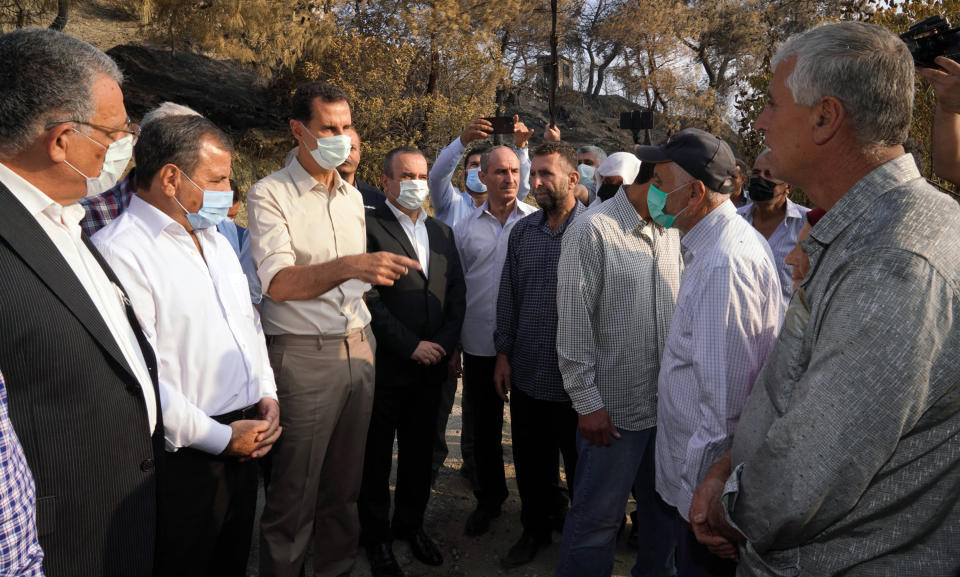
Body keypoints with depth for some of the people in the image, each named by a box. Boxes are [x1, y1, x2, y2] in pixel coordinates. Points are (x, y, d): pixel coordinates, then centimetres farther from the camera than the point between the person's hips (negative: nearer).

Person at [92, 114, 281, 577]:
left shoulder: (217, 242, 12)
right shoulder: (119, 251, -17)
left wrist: (267, 394, 5)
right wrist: (218, 436, -16)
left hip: (244, 444, 8)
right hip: (185, 455, -8)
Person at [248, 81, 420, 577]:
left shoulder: (353, 196, 13)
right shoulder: (270, 195, -8)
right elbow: (278, 283, -20)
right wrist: (348, 266, -35)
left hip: (358, 350, 6)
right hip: (303, 356, -6)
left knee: (345, 485, 14)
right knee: (294, 495, 3)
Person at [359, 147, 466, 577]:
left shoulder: (442, 231, 12)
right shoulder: (369, 226, -8)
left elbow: (456, 293, 10)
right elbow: (369, 298, -14)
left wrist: (445, 343, -3)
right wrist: (411, 346, -14)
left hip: (432, 363, 5)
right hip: (385, 365, -5)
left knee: (419, 450, 16)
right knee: (377, 455, 10)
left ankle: (411, 523, 35)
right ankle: (377, 537, 27)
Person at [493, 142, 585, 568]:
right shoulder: (522, 231, 5)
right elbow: (508, 296, 9)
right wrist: (503, 352, 6)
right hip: (526, 373, 4)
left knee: (580, 467, 14)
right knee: (530, 464, 17)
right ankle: (535, 529, 39)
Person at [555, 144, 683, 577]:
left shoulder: (670, 232, 9)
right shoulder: (593, 229, -11)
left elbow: (680, 305, 15)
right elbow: (573, 322, -12)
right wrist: (587, 402, -12)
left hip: (667, 401, 7)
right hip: (615, 409, -6)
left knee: (662, 509, 21)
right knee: (598, 518, 5)